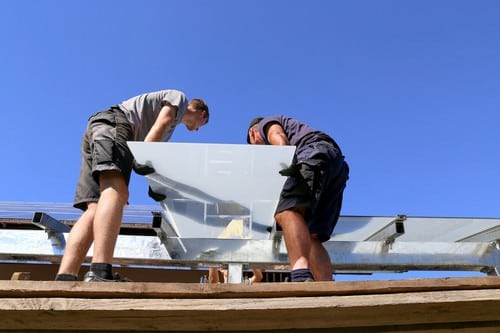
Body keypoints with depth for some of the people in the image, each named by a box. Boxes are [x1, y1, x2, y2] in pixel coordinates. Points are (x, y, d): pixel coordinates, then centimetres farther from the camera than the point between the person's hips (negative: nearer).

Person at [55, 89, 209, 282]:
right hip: (113, 123, -9)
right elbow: (159, 125, -6)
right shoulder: (179, 97, 14)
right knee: (116, 192, -31)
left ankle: (63, 280, -26)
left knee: (95, 210, -9)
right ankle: (100, 274, -50)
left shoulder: (172, 123, 38)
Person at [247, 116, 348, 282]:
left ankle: (301, 276, -51)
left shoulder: (266, 124, 23)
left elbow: (281, 140, 0)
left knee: (287, 212, -28)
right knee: (311, 237, 1)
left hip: (317, 152, -8)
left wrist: (289, 163, -13)